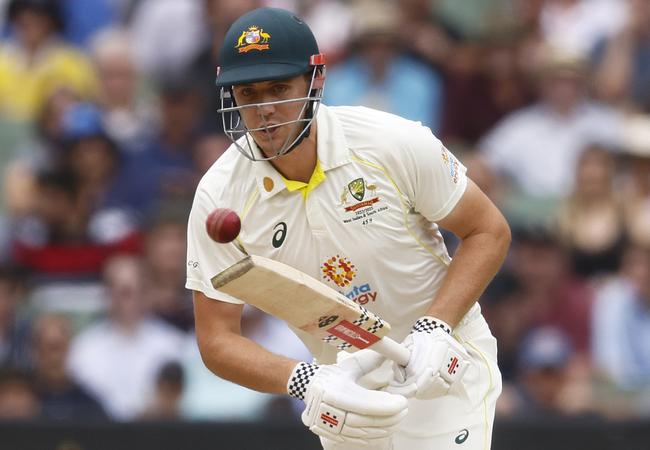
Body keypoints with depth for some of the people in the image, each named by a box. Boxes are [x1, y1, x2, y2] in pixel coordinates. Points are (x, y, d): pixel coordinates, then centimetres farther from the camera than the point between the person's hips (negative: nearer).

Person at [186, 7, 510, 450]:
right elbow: (217, 338, -11)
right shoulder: (219, 198, -14)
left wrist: (435, 330, -23)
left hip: (444, 369, -3)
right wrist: (305, 381, -30)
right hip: (344, 381, 3)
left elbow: (489, 232, -8)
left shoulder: (396, 143, -19)